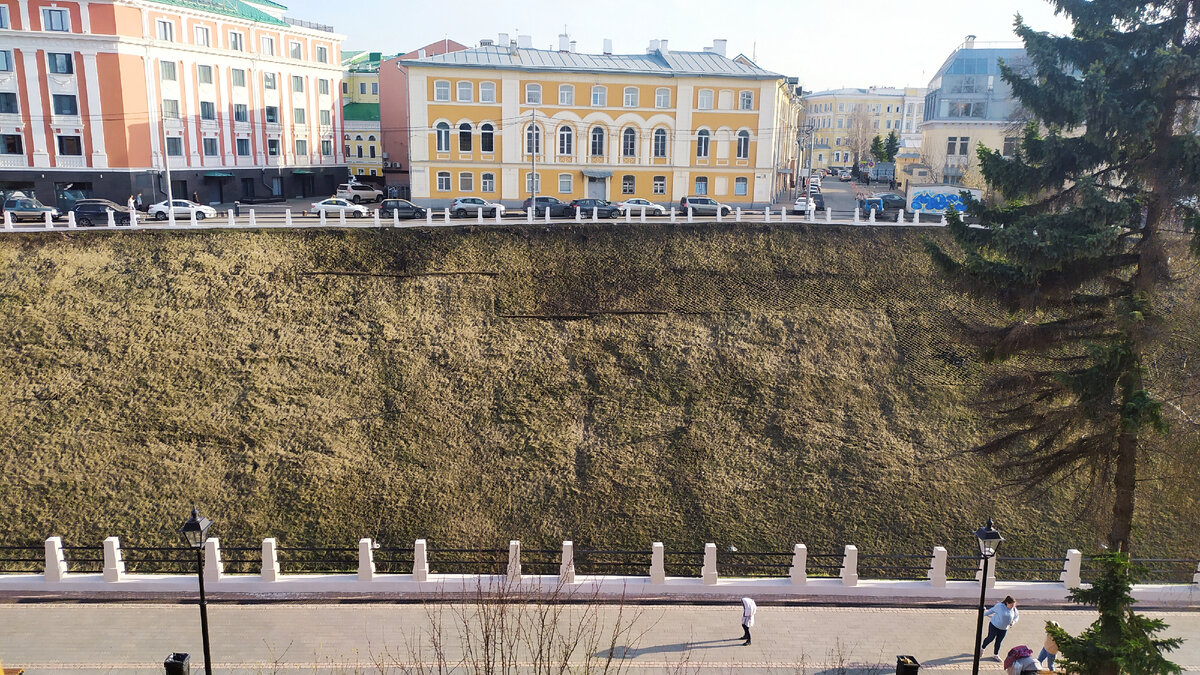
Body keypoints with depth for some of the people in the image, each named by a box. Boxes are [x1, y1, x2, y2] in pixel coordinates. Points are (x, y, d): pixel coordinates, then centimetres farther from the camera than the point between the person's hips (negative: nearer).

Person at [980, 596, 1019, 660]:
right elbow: (992, 610, -5)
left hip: (1004, 629, 4)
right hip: (994, 626, -4)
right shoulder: (1000, 606, -19)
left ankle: (995, 654, 28)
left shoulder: (1013, 609, -5)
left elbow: (1017, 616, 14)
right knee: (990, 638, 8)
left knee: (999, 641, 10)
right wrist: (984, 614, 5)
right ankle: (982, 647, 34)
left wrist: (1013, 622, -5)